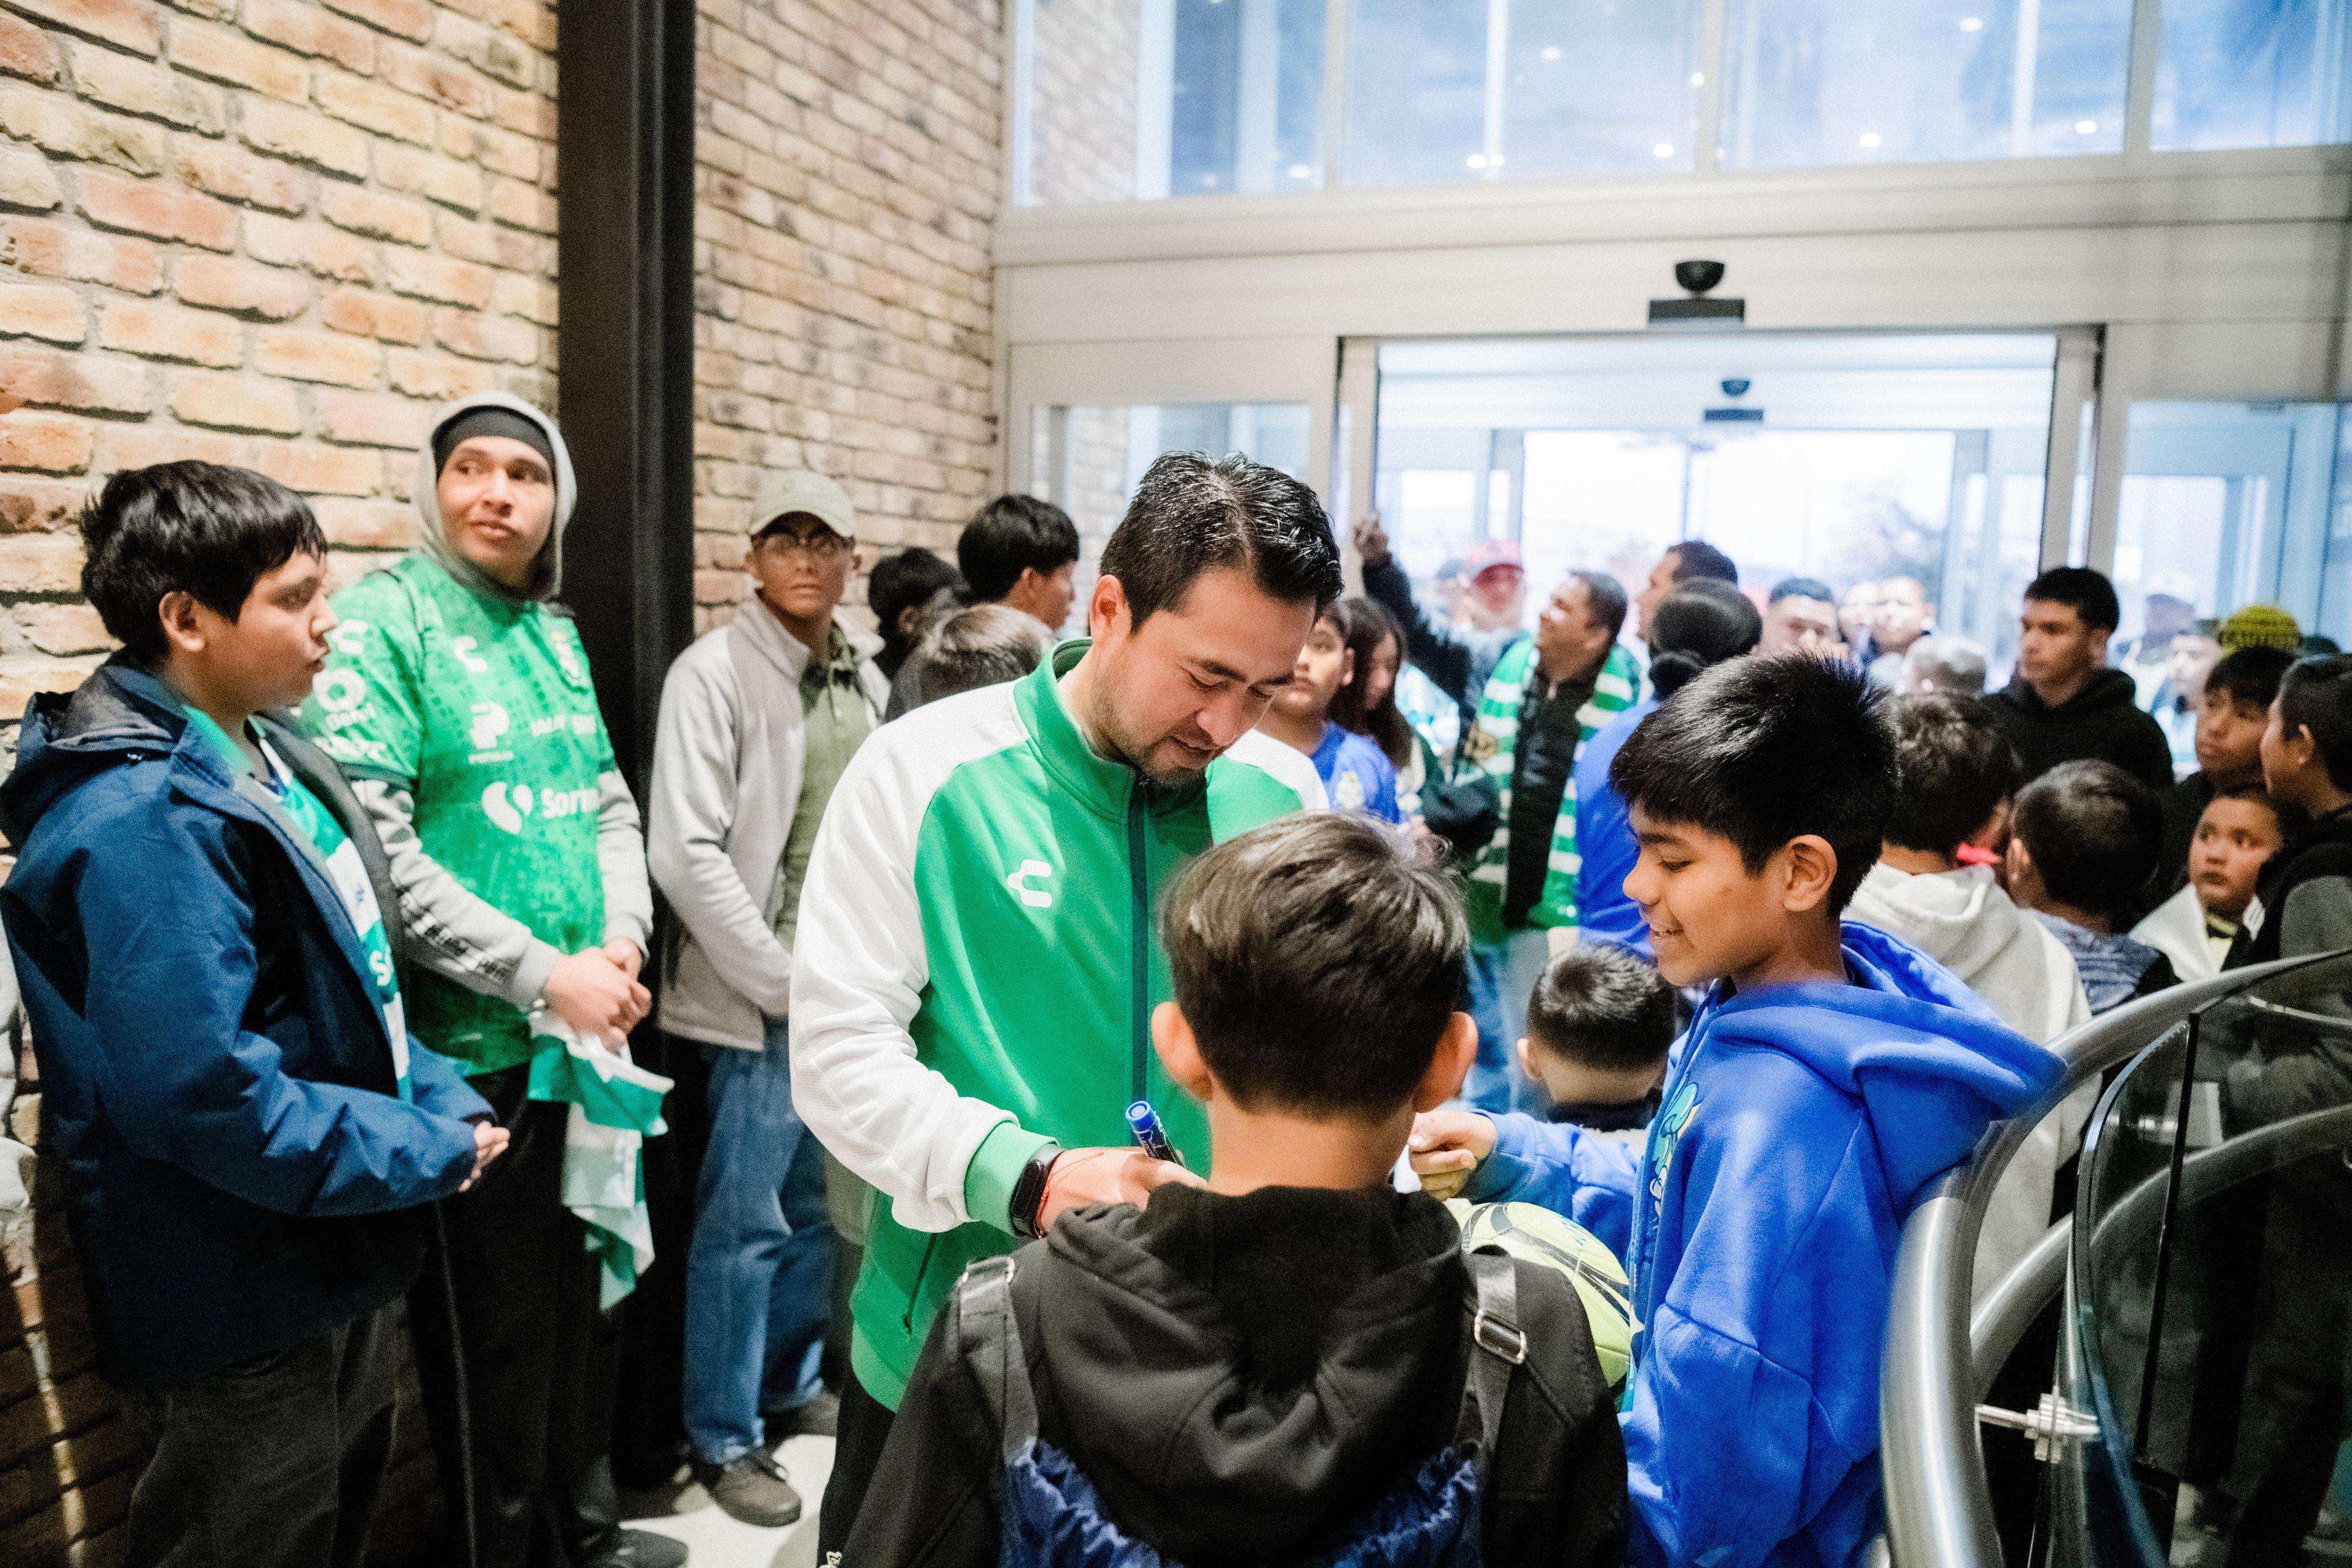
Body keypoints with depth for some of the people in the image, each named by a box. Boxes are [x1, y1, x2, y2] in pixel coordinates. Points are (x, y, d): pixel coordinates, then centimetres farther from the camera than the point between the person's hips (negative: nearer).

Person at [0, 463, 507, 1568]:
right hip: (244, 1328, -9)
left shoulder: (266, 759, 5)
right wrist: (434, 1151, -20)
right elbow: (207, 1096, -31)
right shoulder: (144, 821, -26)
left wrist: (442, 1101, -2)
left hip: (342, 1267, 9)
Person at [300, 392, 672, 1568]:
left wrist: (620, 944, -4)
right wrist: (545, 977, -18)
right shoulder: (381, 621, -10)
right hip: (472, 1051, -7)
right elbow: (371, 845, -19)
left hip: (590, 1033, 7)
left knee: (588, 1299, 20)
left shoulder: (555, 632, 10)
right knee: (494, 1336, 8)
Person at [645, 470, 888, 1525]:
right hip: (763, 1001, -6)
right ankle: (723, 1437, 22)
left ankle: (791, 1384, 37)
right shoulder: (713, 673, -11)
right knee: (745, 1222, 4)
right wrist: (788, 982, -15)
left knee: (821, 1207, 17)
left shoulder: (868, 677, 8)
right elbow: (685, 856, -17)